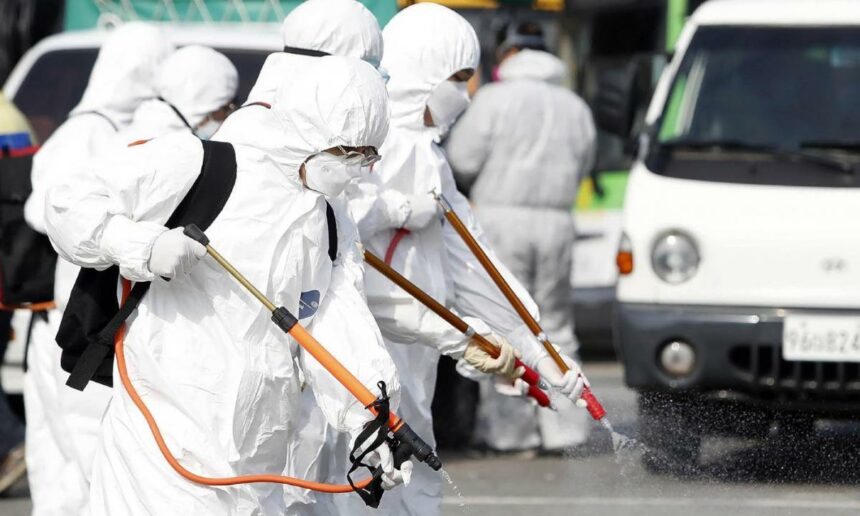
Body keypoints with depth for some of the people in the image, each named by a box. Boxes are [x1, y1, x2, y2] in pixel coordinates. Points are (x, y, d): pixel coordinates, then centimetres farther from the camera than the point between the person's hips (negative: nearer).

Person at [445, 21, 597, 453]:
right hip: (556, 222, 5)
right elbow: (581, 168, 15)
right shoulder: (575, 107, 13)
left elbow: (462, 159, -8)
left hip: (500, 219, -5)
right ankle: (561, 427, 8)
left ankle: (509, 428, -5)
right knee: (554, 326, 12)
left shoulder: (495, 98, -5)